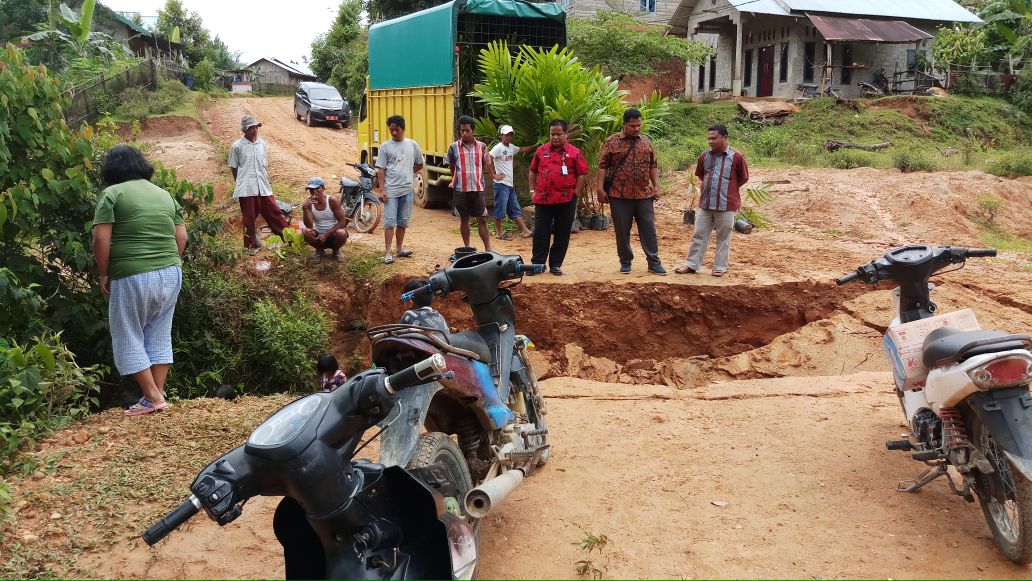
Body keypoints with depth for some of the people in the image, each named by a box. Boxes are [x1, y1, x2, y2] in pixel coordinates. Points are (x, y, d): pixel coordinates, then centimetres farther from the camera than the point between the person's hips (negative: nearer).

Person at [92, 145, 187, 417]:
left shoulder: (112, 193, -3)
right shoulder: (164, 194, 14)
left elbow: (101, 238, -10)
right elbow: (181, 236, 12)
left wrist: (104, 274, -1)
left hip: (133, 277, -6)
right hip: (171, 274, 6)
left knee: (128, 339, 7)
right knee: (159, 336, 15)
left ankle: (152, 397, 5)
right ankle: (158, 393, 16)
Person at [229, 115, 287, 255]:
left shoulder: (262, 144, 7)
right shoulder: (237, 146, -5)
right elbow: (233, 167, 4)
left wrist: (265, 180, 11)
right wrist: (242, 182, 7)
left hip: (263, 187, 3)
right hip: (246, 189, -3)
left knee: (274, 212, 5)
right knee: (249, 218, 6)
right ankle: (251, 245, 18)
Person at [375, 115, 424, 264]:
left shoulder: (412, 145, 7)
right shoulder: (385, 147, 0)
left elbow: (419, 165, 18)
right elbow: (381, 169, -2)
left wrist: (407, 174, 7)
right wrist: (381, 190, -8)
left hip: (407, 190, 3)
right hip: (391, 190, -3)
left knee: (403, 222, 11)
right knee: (389, 222, -5)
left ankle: (400, 248, 22)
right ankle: (388, 252, -4)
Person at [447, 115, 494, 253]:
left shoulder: (481, 146, 4)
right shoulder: (454, 147, 2)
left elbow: (487, 165, 13)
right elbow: (452, 167, 12)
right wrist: (455, 180, 12)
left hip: (478, 189, 0)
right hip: (460, 189, 0)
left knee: (482, 220, 0)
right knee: (464, 219, 9)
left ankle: (488, 249, 2)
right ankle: (467, 248, 18)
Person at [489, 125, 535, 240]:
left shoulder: (511, 147, 13)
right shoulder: (498, 148, -12)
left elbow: (522, 150, 32)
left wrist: (535, 147, 23)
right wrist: (494, 174, -20)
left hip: (510, 184, 8)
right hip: (501, 184, -8)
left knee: (516, 210, 8)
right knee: (500, 210, -2)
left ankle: (525, 231, 8)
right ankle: (498, 233, 8)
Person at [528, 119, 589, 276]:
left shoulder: (574, 153, 0)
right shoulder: (541, 151, 8)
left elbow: (582, 174, 1)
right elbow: (533, 171, 15)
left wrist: (576, 194, -4)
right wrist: (533, 190, 8)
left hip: (566, 200, -1)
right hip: (543, 199, 2)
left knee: (562, 235, 5)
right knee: (540, 233, 2)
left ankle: (555, 265, 15)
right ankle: (537, 263, 10)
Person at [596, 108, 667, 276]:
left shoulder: (646, 142, 10)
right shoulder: (612, 141, -1)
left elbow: (653, 166, 15)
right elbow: (603, 166, -3)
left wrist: (656, 186, 5)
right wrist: (600, 188, -10)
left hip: (644, 195, 3)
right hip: (620, 196, -2)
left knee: (649, 230, 4)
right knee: (622, 231, 6)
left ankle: (654, 263, 11)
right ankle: (625, 262, 19)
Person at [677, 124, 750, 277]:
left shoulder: (736, 157, -7)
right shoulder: (704, 156, 5)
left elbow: (743, 178, 4)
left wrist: (726, 189, 9)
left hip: (726, 205, -4)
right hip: (705, 204, 4)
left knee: (723, 238, 7)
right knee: (699, 235, 8)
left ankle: (720, 267, 16)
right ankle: (692, 265, 16)